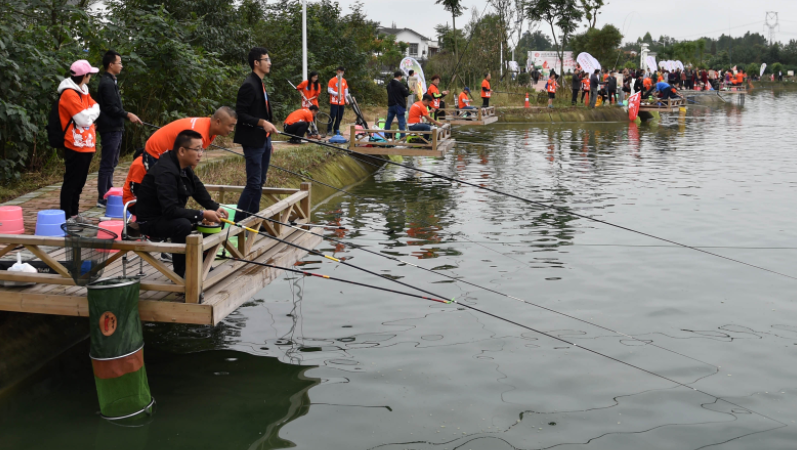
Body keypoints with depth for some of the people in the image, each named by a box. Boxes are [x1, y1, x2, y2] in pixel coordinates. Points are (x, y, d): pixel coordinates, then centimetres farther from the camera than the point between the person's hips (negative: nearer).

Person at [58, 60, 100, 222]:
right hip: (75, 146, -9)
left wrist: (87, 114, -5)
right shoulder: (69, 94, -16)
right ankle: (66, 216, 0)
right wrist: (90, 112, -3)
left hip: (86, 146, 9)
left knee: (79, 182, 14)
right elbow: (83, 119, -21)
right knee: (72, 182, -4)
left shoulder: (83, 91, 15)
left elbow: (96, 109, 12)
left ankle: (74, 213, 22)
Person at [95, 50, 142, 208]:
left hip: (114, 129, 11)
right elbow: (111, 108, -19)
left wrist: (127, 115, 11)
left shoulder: (110, 82, 17)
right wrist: (128, 115, -14)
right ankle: (103, 199, -4)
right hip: (110, 129, -11)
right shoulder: (107, 83, -15)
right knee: (107, 165, -7)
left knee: (110, 163, 16)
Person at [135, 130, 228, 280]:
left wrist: (215, 208, -6)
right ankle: (180, 276, -26)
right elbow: (170, 210, -34)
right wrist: (202, 214, -32)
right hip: (150, 221, -10)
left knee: (210, 220, 3)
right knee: (182, 225, -36)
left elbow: (200, 191, 10)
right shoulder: (166, 172, -28)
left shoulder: (184, 168, 3)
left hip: (168, 216, 10)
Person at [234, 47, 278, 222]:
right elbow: (240, 114, -19)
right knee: (254, 184, -9)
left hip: (264, 140, 10)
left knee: (259, 183, 13)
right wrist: (262, 122, -26)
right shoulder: (249, 85, -15)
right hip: (253, 141, -10)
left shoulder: (261, 84, 15)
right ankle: (238, 222, -2)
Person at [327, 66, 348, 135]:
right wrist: (337, 93, -20)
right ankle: (329, 130, -3)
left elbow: (346, 90, 19)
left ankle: (336, 130, 17)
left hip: (342, 102, 5)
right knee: (332, 116, -7)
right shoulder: (332, 80, -4)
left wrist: (346, 99, 14)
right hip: (334, 102, -5)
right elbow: (329, 90, -8)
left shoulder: (344, 81, 13)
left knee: (340, 117, 7)